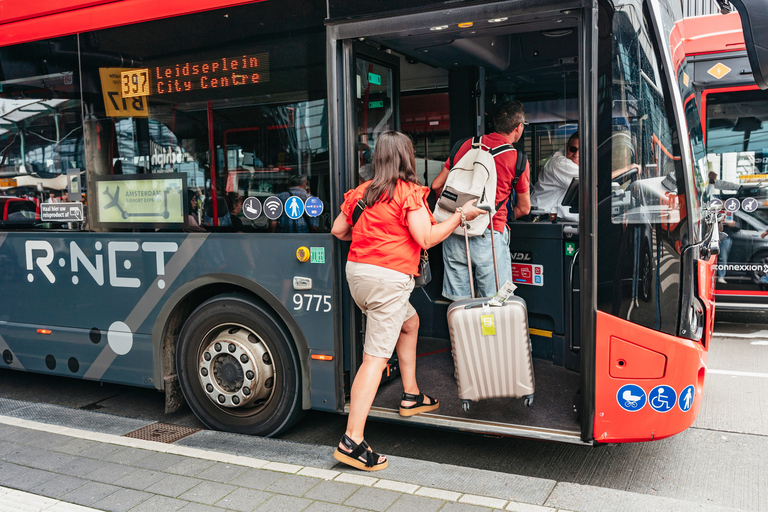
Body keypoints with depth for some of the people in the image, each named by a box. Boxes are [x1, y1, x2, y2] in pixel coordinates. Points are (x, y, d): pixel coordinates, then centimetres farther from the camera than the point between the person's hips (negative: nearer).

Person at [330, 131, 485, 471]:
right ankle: (352, 442, -9)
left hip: (357, 271, 8)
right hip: (388, 279, -8)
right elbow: (426, 239, -13)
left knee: (409, 322, 29)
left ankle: (411, 396, 35)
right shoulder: (408, 191, -7)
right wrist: (461, 215, -2)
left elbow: (338, 230, 15)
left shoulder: (362, 191, 12)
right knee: (375, 358, -8)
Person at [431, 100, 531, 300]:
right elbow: (524, 209, 11)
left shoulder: (467, 145, 10)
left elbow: (437, 185, 13)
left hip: (454, 235, 4)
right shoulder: (518, 159, 1)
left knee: (459, 306, 10)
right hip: (489, 236, -4)